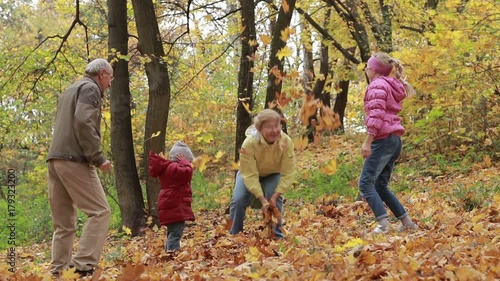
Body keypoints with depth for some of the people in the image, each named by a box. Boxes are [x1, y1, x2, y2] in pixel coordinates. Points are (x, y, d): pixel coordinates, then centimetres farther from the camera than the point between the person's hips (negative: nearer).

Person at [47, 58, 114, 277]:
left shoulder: (70, 91, 28)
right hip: (74, 160, -9)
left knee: (64, 222, 8)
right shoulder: (90, 88, 0)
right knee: (99, 212, -10)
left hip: (55, 160, 9)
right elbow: (83, 122, -16)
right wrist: (98, 157, -15)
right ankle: (83, 265, -19)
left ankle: (58, 271, 4)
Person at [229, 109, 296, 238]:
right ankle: (234, 234, 2)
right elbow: (250, 175, -33)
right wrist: (262, 199, -38)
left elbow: (288, 174, -26)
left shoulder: (286, 142, -33)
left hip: (272, 174, 1)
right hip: (249, 173, -1)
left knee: (275, 200, -22)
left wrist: (275, 196, -33)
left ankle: (276, 234, -3)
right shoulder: (249, 143, -38)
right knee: (239, 200, -19)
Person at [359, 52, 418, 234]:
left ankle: (383, 223, -25)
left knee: (366, 183, -14)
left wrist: (367, 142, -20)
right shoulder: (391, 86, 23)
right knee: (380, 186, 13)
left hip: (383, 140, -10)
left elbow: (376, 115, -17)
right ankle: (406, 222, 12)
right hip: (395, 140, 10)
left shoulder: (377, 85, -6)